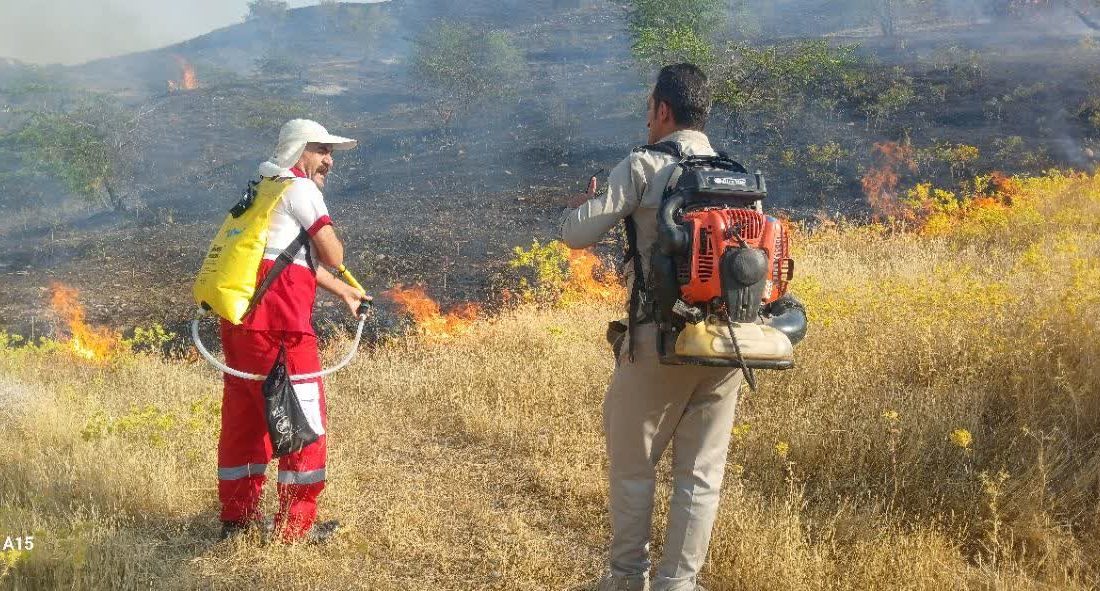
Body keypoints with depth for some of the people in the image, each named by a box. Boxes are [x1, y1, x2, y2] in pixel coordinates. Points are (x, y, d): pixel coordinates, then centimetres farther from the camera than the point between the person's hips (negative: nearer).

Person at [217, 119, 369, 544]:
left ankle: (238, 518, 27)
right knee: (303, 419, 1)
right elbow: (333, 257, -8)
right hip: (277, 324, -9)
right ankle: (296, 525, 6)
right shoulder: (300, 189, -4)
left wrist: (342, 291, 41)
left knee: (244, 417, 17)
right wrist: (332, 250, 14)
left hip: (239, 320, 10)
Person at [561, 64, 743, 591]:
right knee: (701, 472, 10)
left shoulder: (644, 166, -5)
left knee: (633, 463, 13)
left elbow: (576, 235, -8)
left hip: (663, 337, -4)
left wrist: (579, 206, 17)